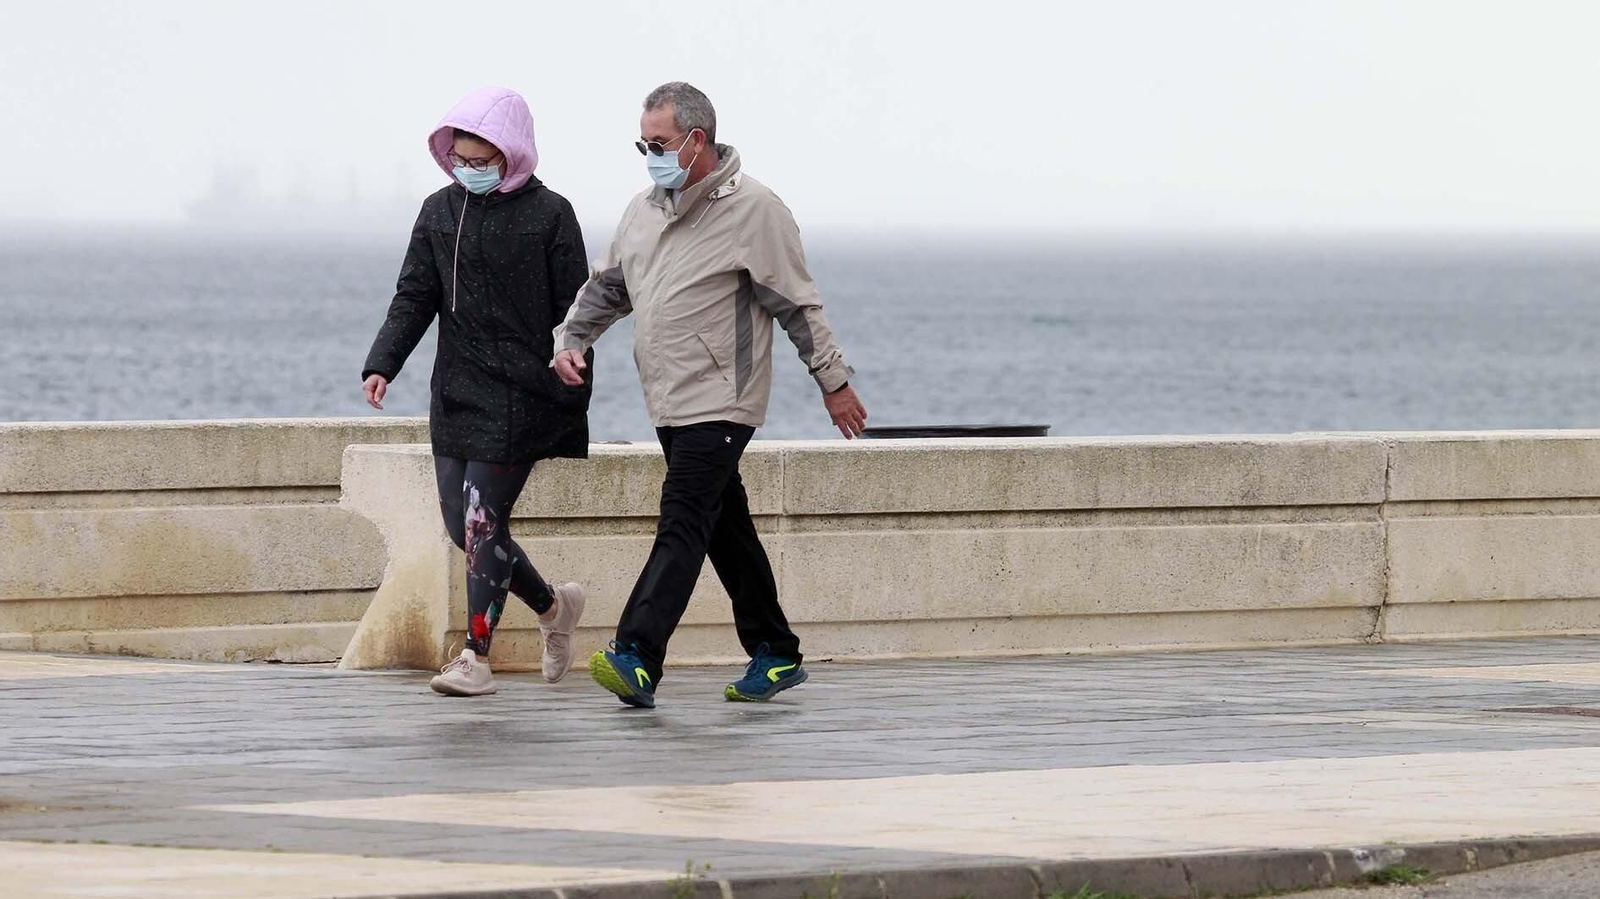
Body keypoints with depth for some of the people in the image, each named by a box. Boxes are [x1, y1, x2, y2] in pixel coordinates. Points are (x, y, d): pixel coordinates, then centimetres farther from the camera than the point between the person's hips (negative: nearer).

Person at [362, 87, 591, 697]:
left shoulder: (549, 215, -5)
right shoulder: (440, 211, 9)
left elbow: (574, 316, -3)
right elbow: (415, 298, 9)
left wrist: (573, 410, -6)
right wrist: (382, 365, -7)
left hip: (520, 394, -6)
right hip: (456, 390, 6)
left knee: (483, 519, -12)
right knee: (463, 524, 6)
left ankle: (476, 658, -7)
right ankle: (553, 606, 29)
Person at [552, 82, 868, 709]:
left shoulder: (753, 209, -9)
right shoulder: (645, 209, 13)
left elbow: (797, 304, -6)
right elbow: (607, 286, 22)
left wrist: (833, 382, -2)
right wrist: (571, 340, 5)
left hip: (719, 402, -8)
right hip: (670, 402, 8)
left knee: (683, 523, -16)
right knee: (726, 528, 12)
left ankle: (636, 660, -27)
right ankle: (775, 656, 20)